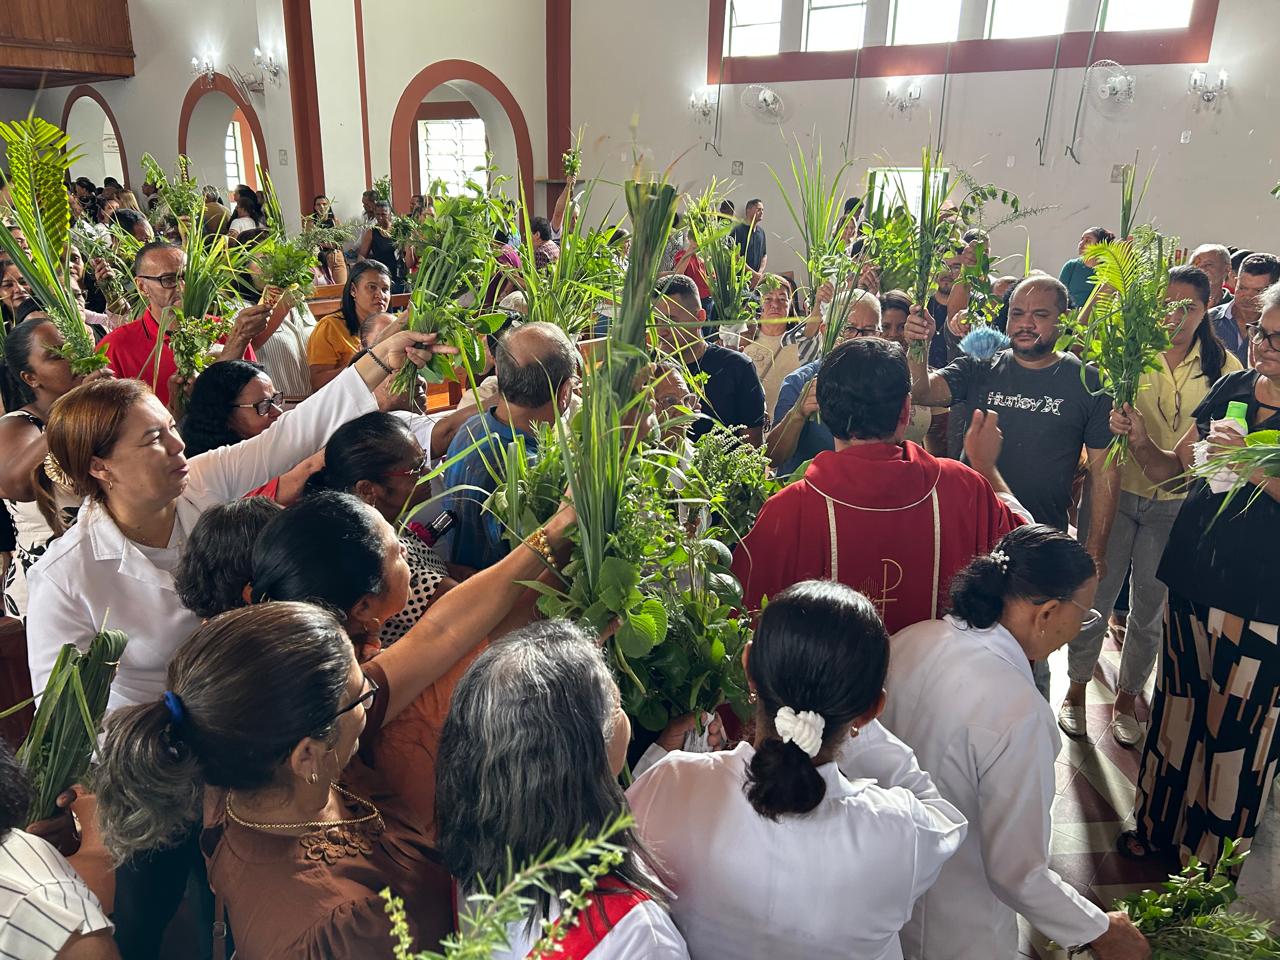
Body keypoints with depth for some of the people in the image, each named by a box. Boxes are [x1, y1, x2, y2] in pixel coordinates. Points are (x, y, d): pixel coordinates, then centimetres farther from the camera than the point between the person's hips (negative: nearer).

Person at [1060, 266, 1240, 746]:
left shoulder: (1223, 368, -2)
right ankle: (1077, 687, 32)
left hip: (1175, 503, 2)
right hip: (1116, 489, -2)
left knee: (1150, 607, 14)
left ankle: (1126, 696, 36)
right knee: (1095, 593, 9)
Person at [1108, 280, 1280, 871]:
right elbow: (1169, 469, 9)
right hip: (1192, 580, 5)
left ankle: (1219, 855, 28)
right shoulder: (1232, 389, 5)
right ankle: (1162, 825, 36)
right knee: (1178, 706, 17)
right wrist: (1139, 439, -9)